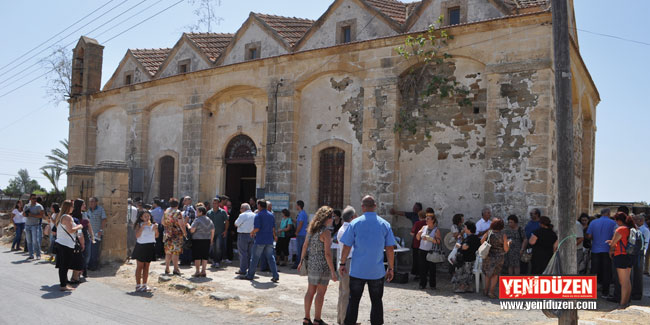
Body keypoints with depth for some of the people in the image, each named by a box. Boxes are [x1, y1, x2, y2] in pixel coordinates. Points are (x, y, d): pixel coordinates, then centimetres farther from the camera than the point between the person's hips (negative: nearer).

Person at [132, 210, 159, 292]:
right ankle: (138, 285, 4)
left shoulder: (153, 224, 7)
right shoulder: (139, 225, -3)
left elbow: (156, 236, 8)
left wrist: (156, 229, -10)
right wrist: (143, 226, -22)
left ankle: (144, 285, 15)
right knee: (140, 266, 0)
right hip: (141, 246, -4)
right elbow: (137, 235, -16)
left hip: (150, 246, 4)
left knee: (146, 266, 9)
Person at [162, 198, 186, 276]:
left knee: (168, 252, 14)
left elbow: (163, 222, 15)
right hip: (177, 234, -6)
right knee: (176, 252, -4)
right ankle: (175, 269, -5)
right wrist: (184, 232, -5)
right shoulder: (178, 212, -11)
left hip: (167, 234, 6)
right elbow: (181, 224, -15)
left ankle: (167, 268, 20)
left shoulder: (166, 212, 7)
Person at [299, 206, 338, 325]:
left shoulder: (311, 229, 6)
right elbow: (327, 253, -19)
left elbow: (305, 246, 12)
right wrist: (332, 271, -15)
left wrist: (301, 261, 22)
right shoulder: (326, 232, -17)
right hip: (322, 265, -7)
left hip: (311, 263, 8)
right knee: (320, 293, 3)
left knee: (310, 291, 14)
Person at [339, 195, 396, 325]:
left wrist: (342, 264, 9)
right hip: (377, 271, 1)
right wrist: (390, 268, 8)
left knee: (353, 300, 11)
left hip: (357, 270, 0)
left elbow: (347, 247, -3)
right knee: (376, 301, 11)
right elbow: (390, 249, -1)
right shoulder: (385, 224, -1)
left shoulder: (355, 223, -5)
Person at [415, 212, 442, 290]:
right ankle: (422, 284, 14)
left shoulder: (436, 230, -2)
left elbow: (438, 241, -13)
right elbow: (418, 238, 16)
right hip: (422, 251, 4)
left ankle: (432, 285, 12)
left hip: (431, 252, -4)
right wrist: (419, 233, -4)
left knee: (432, 269, 1)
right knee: (422, 268, 4)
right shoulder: (424, 227, 11)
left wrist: (429, 238, -19)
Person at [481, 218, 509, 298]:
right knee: (495, 274, 12)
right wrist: (508, 243, 10)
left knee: (488, 274, 18)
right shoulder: (503, 235, -13)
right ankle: (491, 291, 7)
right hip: (498, 257, -2)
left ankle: (486, 290, 23)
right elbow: (506, 249, -8)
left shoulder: (488, 232, -7)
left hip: (488, 255, 2)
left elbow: (481, 241, 1)